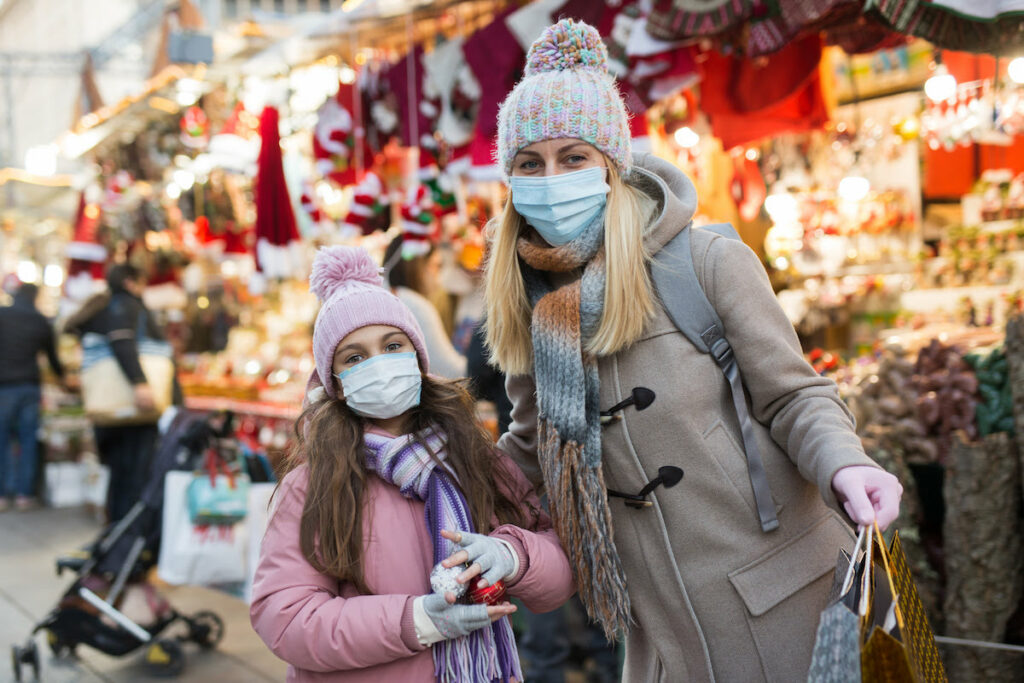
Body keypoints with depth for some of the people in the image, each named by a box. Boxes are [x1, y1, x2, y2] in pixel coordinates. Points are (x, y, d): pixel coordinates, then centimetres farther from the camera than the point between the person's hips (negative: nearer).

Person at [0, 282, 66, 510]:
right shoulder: (41, 321, 8)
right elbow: (52, 354, 20)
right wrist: (61, 377, 37)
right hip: (29, 386, 2)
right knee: (28, 440, 6)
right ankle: (24, 493, 4)